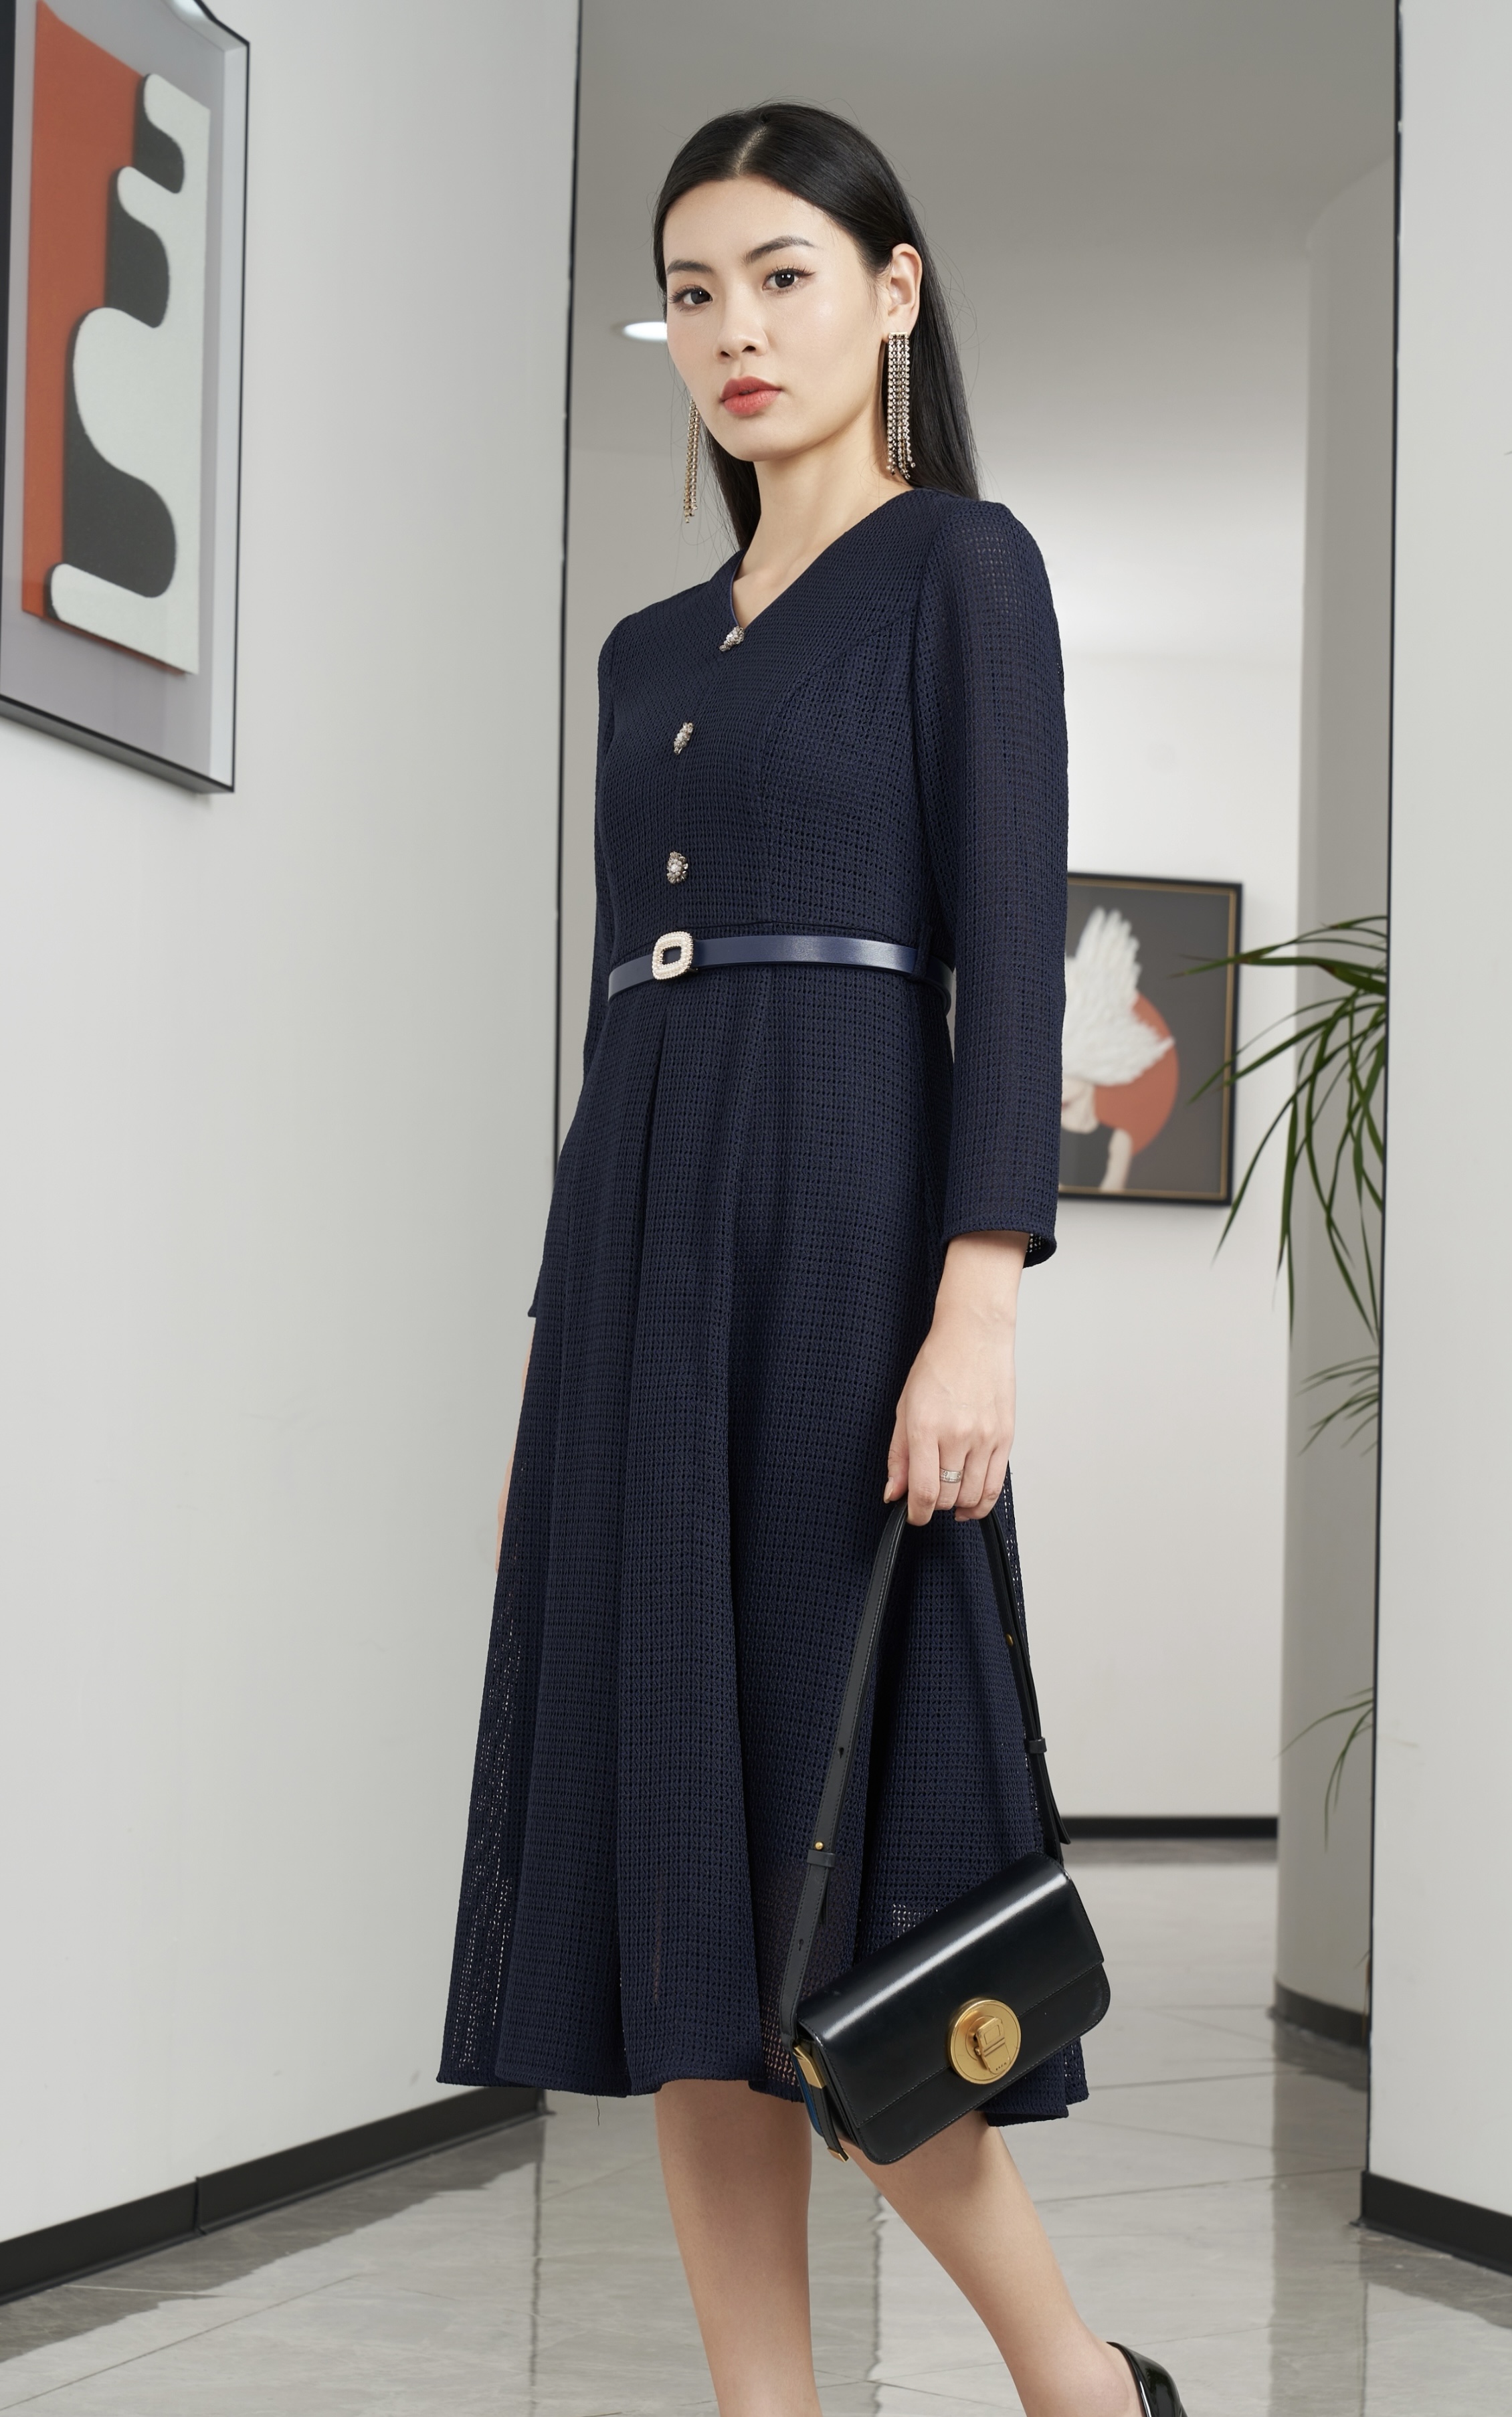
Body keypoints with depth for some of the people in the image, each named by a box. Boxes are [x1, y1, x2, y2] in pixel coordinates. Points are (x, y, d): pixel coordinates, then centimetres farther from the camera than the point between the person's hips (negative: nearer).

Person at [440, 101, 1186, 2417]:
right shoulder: (651, 651, 19)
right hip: (636, 1259, 7)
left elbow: (1012, 946, -9)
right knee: (673, 1886, 3)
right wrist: (560, 1352, 15)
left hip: (837, 1232, -7)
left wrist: (981, 1298, -20)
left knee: (812, 1880, -9)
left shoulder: (962, 567, 0)